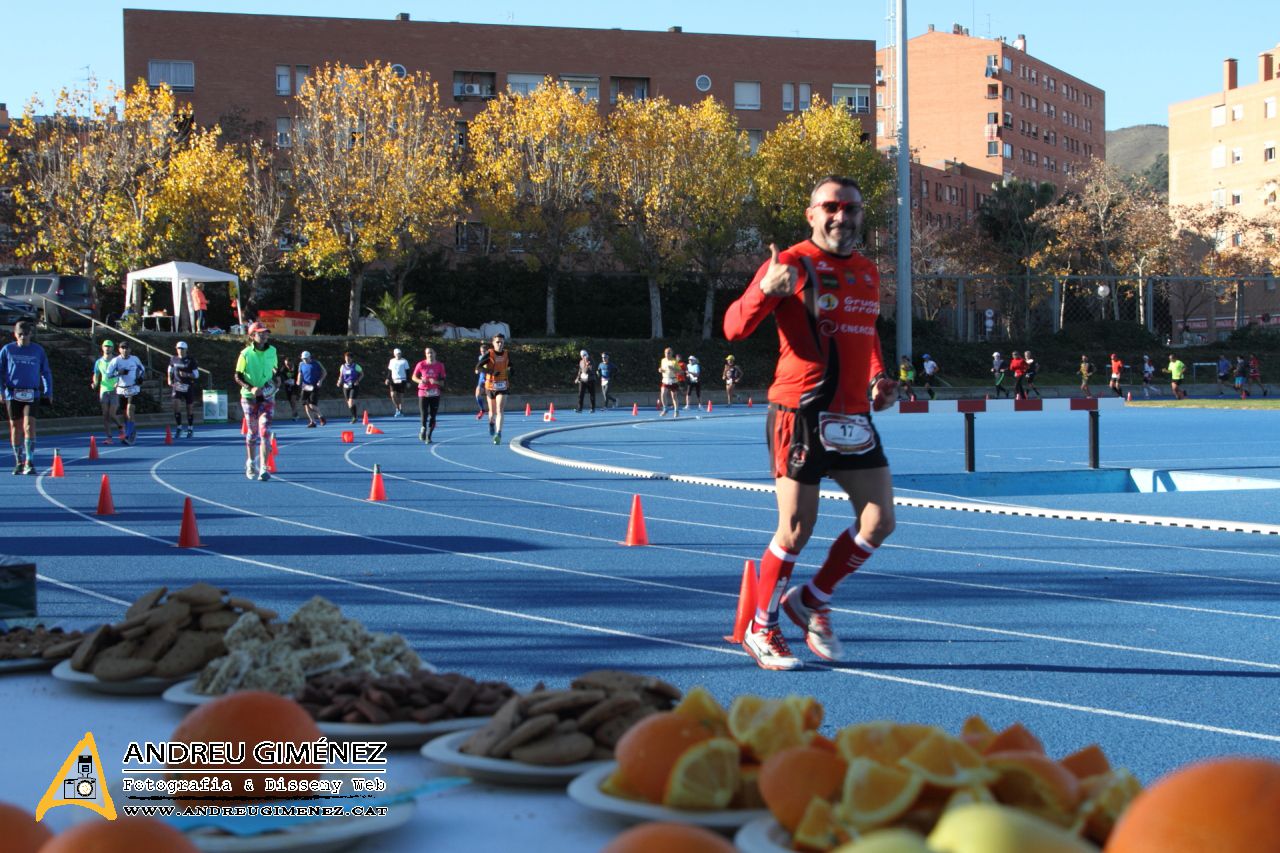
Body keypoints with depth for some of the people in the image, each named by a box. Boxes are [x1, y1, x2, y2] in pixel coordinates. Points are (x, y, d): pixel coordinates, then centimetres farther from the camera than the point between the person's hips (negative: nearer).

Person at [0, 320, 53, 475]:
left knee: (29, 426, -14)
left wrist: (49, 392, 7)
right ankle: (19, 462, 18)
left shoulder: (38, 350, 5)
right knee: (15, 427, 7)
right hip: (12, 394, 1)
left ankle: (29, 462, -14)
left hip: (32, 394, -1)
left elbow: (46, 372, 12)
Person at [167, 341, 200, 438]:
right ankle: (178, 428, 0)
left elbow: (196, 375, -7)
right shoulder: (173, 359, 3)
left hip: (188, 387, -2)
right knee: (176, 406, -13)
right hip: (177, 386, 2)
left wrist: (187, 375, -23)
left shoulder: (191, 360, -7)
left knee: (190, 408, 7)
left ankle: (190, 428, 23)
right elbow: (170, 370, 21)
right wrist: (169, 380, 6)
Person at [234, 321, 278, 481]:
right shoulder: (246, 354, -8)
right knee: (253, 432, 9)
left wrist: (275, 383, 1)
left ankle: (263, 468, -12)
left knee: (265, 431, -11)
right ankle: (250, 463, 30)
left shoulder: (272, 351, 2)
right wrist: (251, 388, -20)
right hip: (249, 397, -2)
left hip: (267, 397, 2)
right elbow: (237, 377, -6)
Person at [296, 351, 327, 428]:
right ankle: (312, 422, 10)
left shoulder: (316, 363, -3)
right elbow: (300, 374, 17)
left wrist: (320, 380, -12)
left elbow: (324, 372, 3)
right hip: (305, 387, 5)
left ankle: (320, 417, 13)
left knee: (312, 405, -13)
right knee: (306, 405, -1)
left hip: (314, 387, -5)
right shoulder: (301, 364, 9)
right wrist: (299, 381, -3)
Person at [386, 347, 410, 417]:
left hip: (402, 381, -3)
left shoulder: (404, 361, 1)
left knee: (401, 396, -1)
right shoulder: (392, 361, 11)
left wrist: (408, 382, -3)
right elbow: (389, 371, 16)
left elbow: (407, 372, 1)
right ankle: (397, 408, 8)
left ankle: (401, 411, 10)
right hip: (393, 381, 3)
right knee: (393, 395, -11)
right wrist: (388, 379, 2)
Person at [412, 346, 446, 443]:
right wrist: (420, 380, -12)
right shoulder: (421, 365, -1)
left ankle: (428, 436, 13)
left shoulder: (440, 365, 1)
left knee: (432, 416, 2)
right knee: (424, 415, -11)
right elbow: (414, 377, 9)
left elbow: (442, 380, 5)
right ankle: (423, 428, 15)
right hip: (423, 393, -1)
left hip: (435, 394, 1)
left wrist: (436, 381, -16)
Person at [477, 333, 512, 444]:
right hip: (490, 385, -1)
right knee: (493, 411, 14)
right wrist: (492, 371, -27)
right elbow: (478, 368, -16)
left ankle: (498, 434, -23)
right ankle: (492, 422, 49)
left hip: (502, 386, 1)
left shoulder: (507, 355, 2)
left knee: (500, 411, -15)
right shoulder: (489, 354, -9)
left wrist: (509, 383, 18)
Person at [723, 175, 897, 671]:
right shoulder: (792, 265, -6)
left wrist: (878, 379, 13)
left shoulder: (868, 274, 15)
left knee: (879, 523, 3)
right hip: (800, 415, -6)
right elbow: (734, 328, -11)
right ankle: (761, 629, 15)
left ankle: (812, 601, 23)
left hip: (854, 419, 7)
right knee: (796, 531, -4)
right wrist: (765, 290, -30)